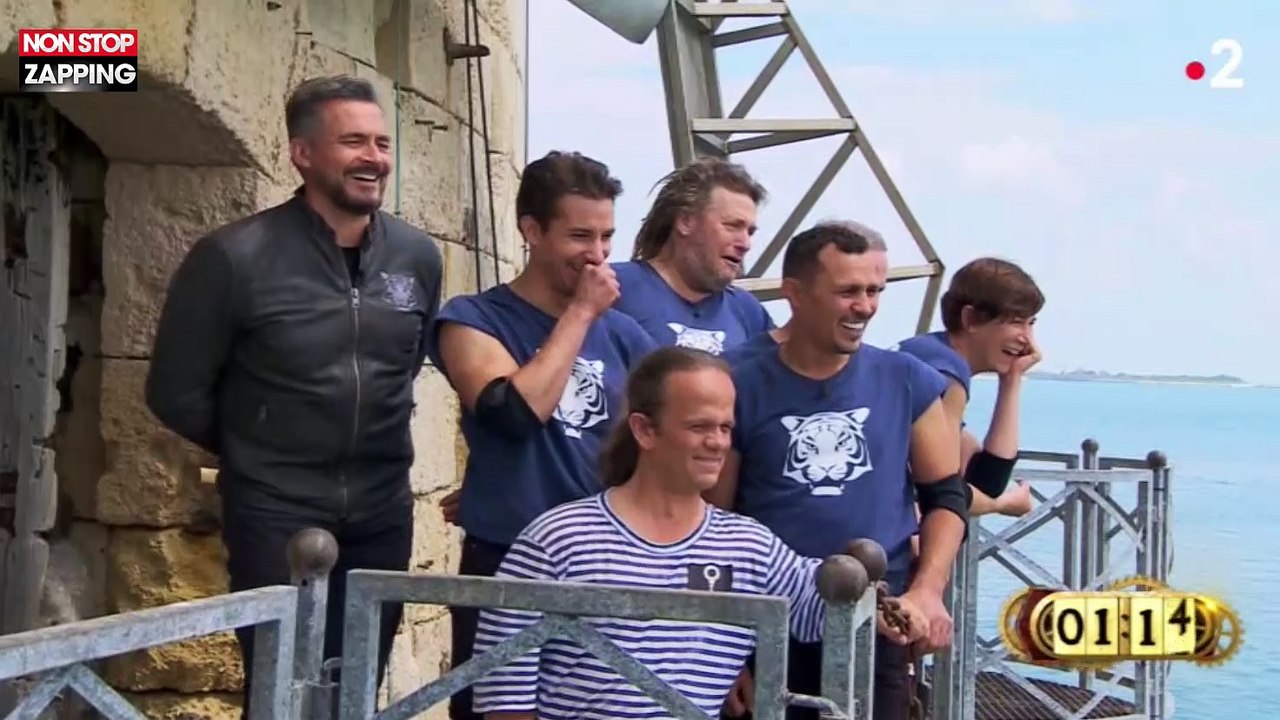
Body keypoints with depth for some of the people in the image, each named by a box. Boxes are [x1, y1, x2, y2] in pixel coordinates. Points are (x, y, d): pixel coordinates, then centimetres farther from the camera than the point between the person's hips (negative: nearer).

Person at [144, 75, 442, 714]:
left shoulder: (418, 256, 0)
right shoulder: (234, 257, -14)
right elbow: (177, 393, -5)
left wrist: (377, 443, 12)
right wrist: (255, 454, 5)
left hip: (382, 515, 4)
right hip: (276, 517, -4)